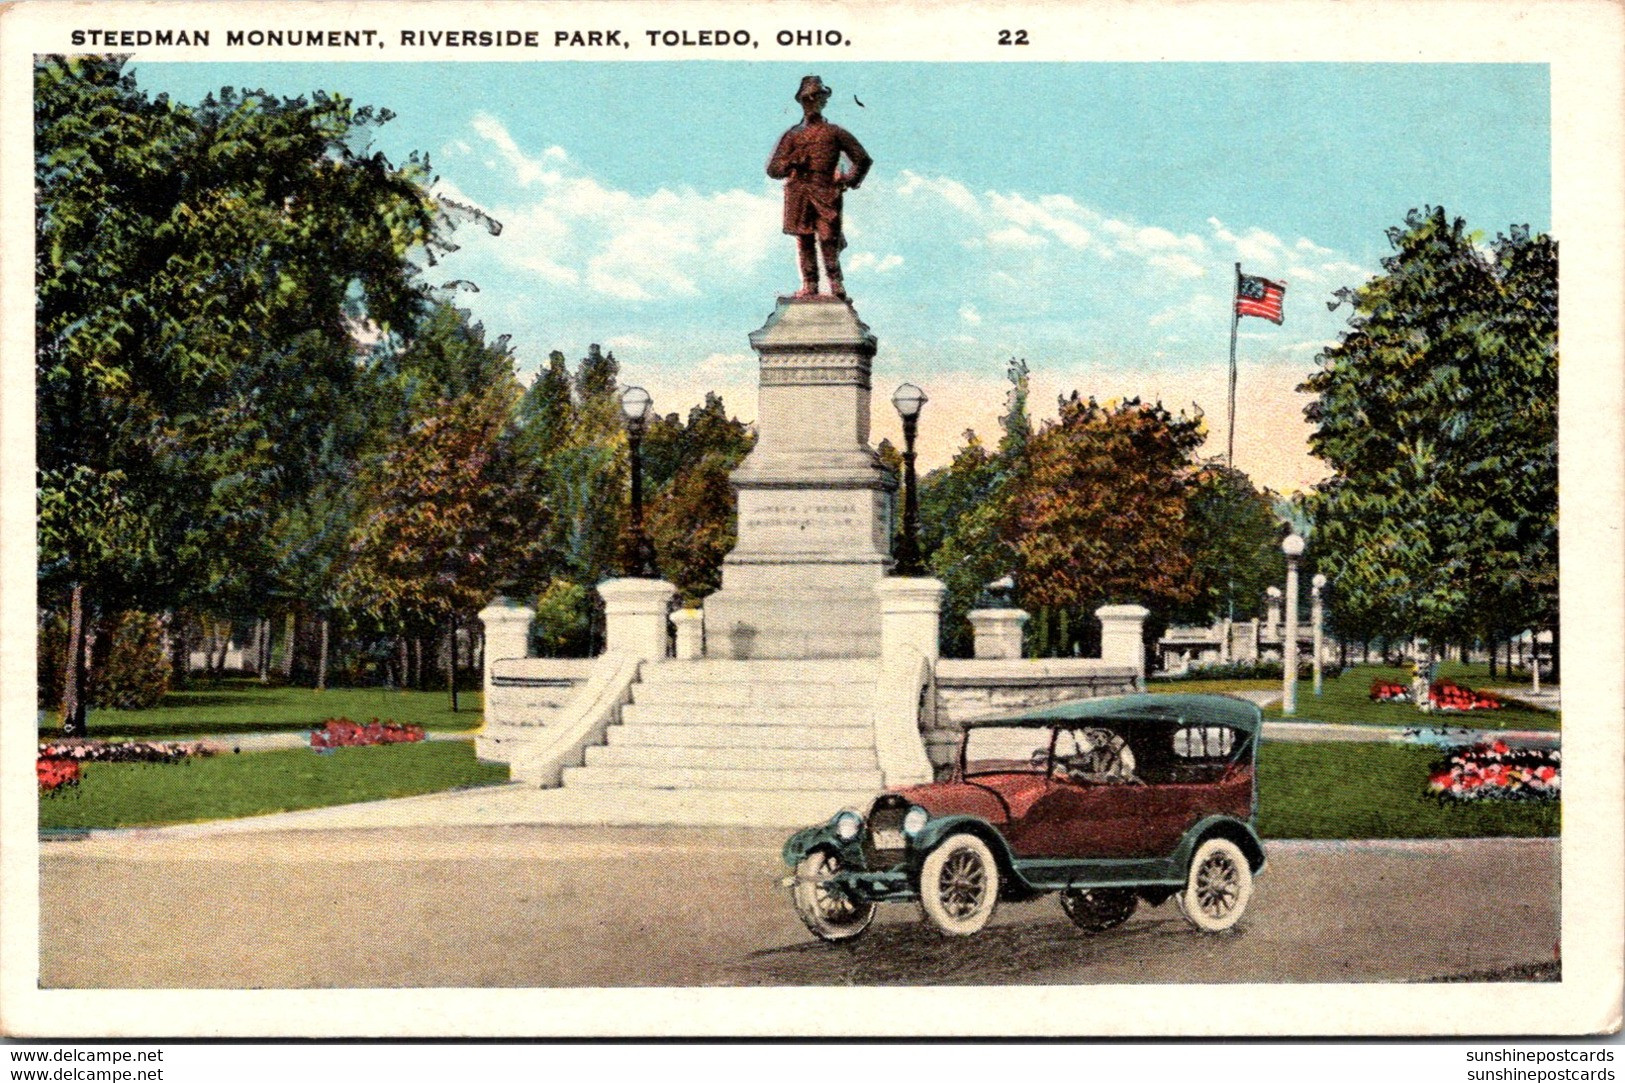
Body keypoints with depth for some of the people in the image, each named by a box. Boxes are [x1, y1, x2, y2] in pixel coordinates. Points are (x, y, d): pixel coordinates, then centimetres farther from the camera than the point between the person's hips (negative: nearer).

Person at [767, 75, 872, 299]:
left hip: (826, 194, -2)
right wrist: (791, 163, -7)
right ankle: (809, 287, 4)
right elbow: (773, 169, 11)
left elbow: (863, 160, 15)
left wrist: (849, 181, 6)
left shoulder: (835, 133, 12)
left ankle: (837, 287, -7)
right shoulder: (792, 135, 17)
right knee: (804, 243, 0)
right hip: (798, 195, 2)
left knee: (828, 241, -11)